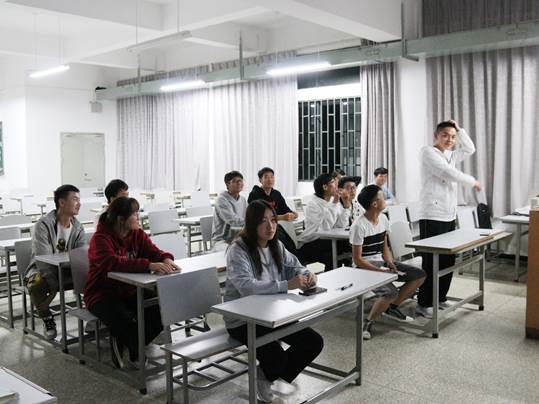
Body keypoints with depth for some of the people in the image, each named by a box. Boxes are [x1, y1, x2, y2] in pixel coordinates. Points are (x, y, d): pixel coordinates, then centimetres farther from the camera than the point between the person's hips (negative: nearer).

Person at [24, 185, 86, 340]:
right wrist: (54, 286, -29)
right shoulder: (44, 225, -17)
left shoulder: (78, 227, -1)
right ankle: (47, 319, -10)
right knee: (35, 283, -37)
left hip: (68, 271, 4)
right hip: (42, 270, -4)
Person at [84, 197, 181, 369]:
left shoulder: (138, 234, 4)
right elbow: (113, 262, -35)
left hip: (130, 292, 6)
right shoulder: (101, 238, -17)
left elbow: (154, 252, -5)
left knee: (161, 311, -18)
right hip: (102, 295, -6)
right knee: (127, 321, -34)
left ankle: (132, 348, 5)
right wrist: (149, 265, -46)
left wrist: (166, 259, -31)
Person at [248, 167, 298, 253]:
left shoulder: (277, 194, 15)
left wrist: (292, 214, -16)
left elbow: (285, 210, 9)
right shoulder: (254, 195, -6)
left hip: (276, 226, 5)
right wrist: (282, 217, -27)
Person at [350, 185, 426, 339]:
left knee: (420, 275, 1)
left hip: (382, 262, 8)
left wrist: (390, 263, -6)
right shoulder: (359, 226, -19)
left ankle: (392, 307, 11)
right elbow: (357, 259, -17)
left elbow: (384, 246, 13)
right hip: (366, 267, -8)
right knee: (391, 292, -32)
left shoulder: (383, 219, 4)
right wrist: (380, 270, -22)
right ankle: (368, 322, -8)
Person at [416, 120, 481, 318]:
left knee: (448, 260, 12)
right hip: (432, 217, -8)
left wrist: (459, 129, 16)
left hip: (449, 216, 8)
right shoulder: (428, 152, -7)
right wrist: (472, 182, -3)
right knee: (432, 262, -6)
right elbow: (448, 173, -16)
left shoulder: (450, 155, 17)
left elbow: (470, 149, 28)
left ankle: (440, 298, 25)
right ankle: (424, 303, 3)